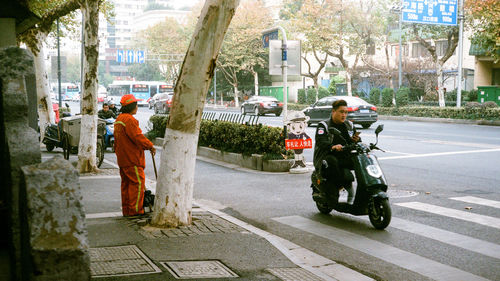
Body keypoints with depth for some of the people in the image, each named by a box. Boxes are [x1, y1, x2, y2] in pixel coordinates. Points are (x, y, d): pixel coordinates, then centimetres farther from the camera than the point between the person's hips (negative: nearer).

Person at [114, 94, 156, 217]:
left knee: (126, 183, 13)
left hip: (122, 158, 10)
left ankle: (126, 209, 17)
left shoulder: (118, 119, 16)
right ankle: (134, 209, -5)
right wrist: (150, 146, -11)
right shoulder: (129, 119, -17)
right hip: (132, 158, -10)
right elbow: (138, 137, -23)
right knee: (138, 182, -5)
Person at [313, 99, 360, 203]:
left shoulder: (349, 125, 18)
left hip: (344, 157, 4)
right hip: (327, 156, -4)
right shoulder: (323, 125, 2)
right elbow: (320, 142, -17)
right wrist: (332, 147, -39)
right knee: (331, 162, -39)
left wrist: (357, 140, -6)